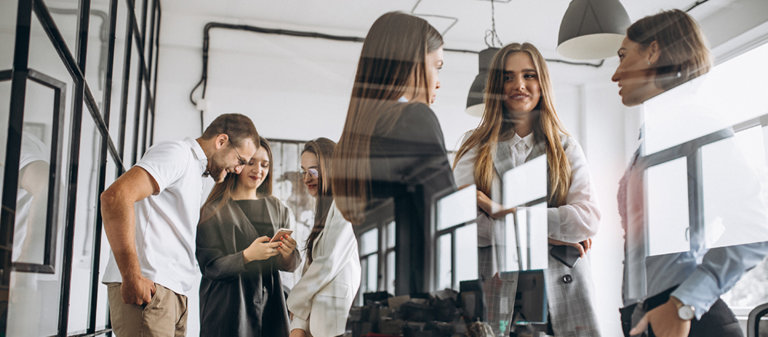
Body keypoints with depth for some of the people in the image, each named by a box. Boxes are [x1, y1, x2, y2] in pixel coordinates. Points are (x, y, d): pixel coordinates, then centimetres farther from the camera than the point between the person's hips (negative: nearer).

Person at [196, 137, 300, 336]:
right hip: (227, 310, -4)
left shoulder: (277, 209, 11)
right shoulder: (214, 210, -3)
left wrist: (287, 254, -14)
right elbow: (210, 267, -9)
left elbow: (291, 266, 8)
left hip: (269, 307, 4)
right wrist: (247, 256, -24)